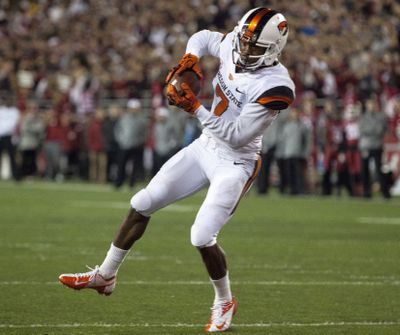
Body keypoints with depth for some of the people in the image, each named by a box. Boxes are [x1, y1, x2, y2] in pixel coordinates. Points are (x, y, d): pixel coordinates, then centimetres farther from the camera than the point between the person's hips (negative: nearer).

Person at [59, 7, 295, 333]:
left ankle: (225, 302, 14)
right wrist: (190, 58, -6)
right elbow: (203, 37, 15)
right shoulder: (233, 47, -8)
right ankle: (105, 275, 24)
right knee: (143, 204, 8)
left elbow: (236, 135, -25)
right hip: (206, 147, 8)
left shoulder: (274, 86, -28)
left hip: (235, 164, -8)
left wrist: (195, 108, -23)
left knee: (203, 238, -15)